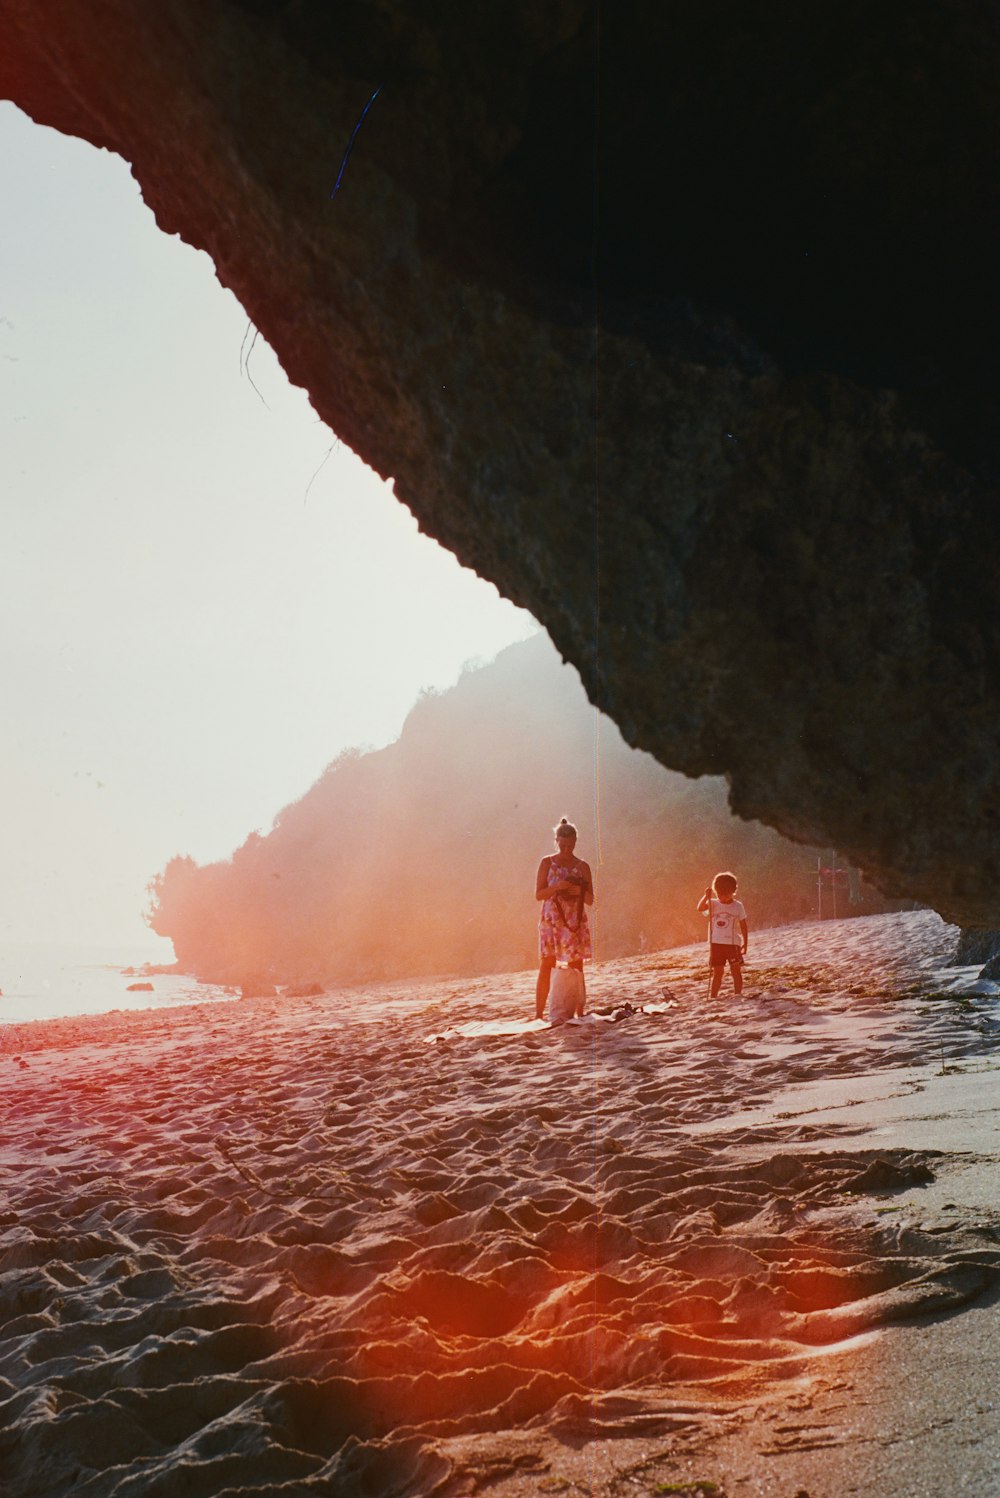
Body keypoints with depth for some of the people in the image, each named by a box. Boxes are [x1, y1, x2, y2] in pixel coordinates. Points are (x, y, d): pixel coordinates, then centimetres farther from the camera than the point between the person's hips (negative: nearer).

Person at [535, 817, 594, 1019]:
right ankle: (538, 1014, -4)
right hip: (551, 920, -1)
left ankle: (580, 1013, 2)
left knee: (576, 968, 0)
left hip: (575, 922, 1)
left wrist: (579, 891, -14)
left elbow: (590, 900, 7)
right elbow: (538, 894, -1)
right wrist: (557, 887, -17)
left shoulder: (582, 867, 7)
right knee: (546, 967, -5)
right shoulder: (547, 863, 4)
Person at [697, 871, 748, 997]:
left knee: (736, 971, 2)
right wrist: (706, 896, -33)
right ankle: (713, 998, 12)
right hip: (716, 944, 1)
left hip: (733, 943, -1)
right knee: (717, 973, 8)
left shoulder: (738, 906, 0)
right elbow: (700, 908, -19)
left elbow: (743, 926, 4)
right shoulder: (713, 904, 0)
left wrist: (745, 943, 1)